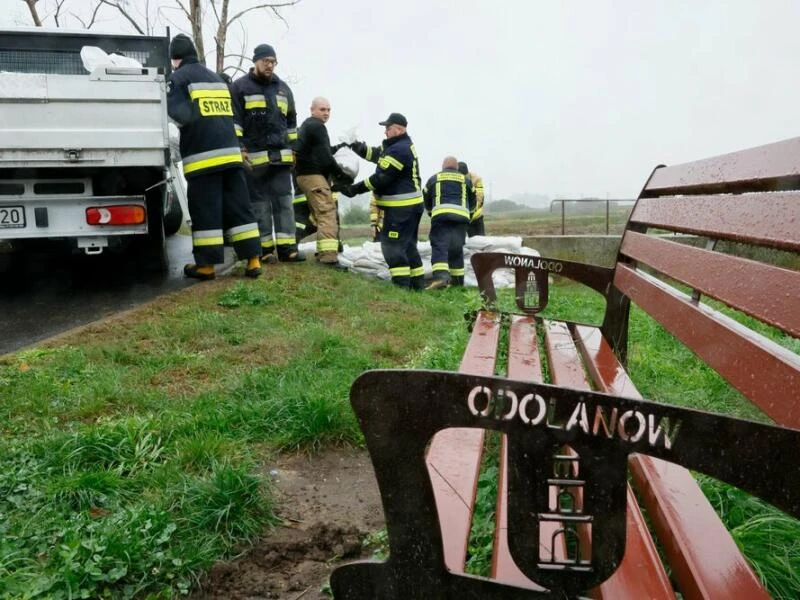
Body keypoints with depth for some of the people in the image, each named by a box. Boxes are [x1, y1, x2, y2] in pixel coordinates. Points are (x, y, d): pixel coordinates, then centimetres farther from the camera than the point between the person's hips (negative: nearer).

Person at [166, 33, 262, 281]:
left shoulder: (178, 78, 1)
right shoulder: (217, 78, 23)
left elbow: (180, 115, -11)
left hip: (202, 156, -6)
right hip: (230, 151, 6)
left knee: (205, 211, -2)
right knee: (238, 207, 5)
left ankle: (206, 264, 1)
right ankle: (253, 260, 2)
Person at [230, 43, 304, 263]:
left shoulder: (283, 88, 18)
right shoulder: (240, 87, 2)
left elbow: (291, 122, 22)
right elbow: (234, 121, -3)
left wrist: (293, 149, 17)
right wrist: (239, 148, -12)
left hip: (281, 155, 4)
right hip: (254, 157, -4)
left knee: (283, 201, 0)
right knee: (260, 203, 0)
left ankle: (287, 247, 1)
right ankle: (265, 248, 4)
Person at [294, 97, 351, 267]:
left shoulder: (306, 126, 23)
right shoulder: (317, 126, -9)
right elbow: (325, 157, -14)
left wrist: (339, 147, 12)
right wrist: (341, 174, -6)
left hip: (304, 174, 11)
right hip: (313, 175, -11)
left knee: (319, 214, 14)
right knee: (328, 212, -18)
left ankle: (322, 253, 18)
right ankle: (329, 256, -28)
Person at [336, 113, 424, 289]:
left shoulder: (399, 150, -19)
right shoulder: (403, 145, 15)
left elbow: (380, 178, -20)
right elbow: (375, 153, 20)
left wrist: (355, 189, -14)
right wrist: (357, 146, 3)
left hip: (401, 207, -11)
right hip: (409, 206, 11)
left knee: (392, 245, -6)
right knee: (407, 244, 17)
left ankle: (402, 283, -5)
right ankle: (417, 281, 22)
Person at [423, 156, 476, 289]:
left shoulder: (433, 178, 22)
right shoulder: (465, 180, 24)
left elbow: (426, 201, 27)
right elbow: (472, 203, 29)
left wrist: (431, 213, 46)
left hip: (441, 214, -2)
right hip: (461, 216, 2)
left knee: (439, 246, -9)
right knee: (457, 248, 15)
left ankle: (441, 276, -30)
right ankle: (457, 279, 18)